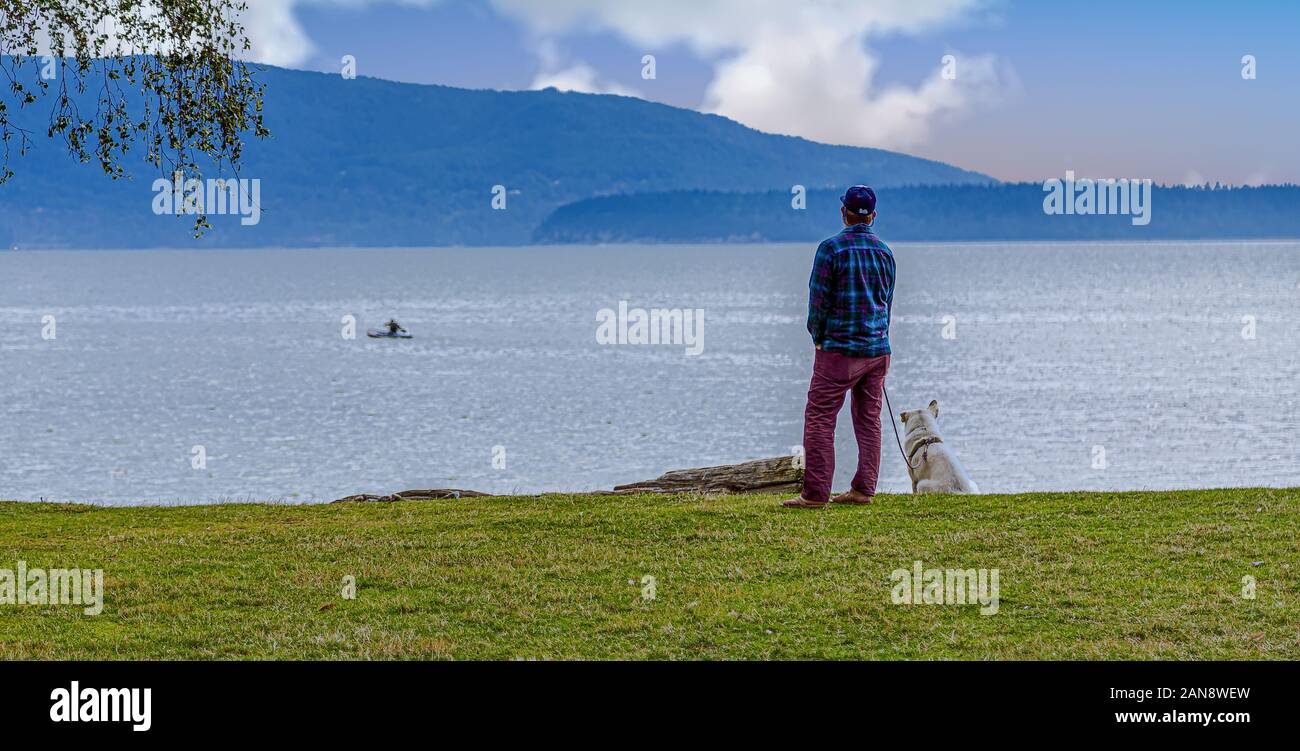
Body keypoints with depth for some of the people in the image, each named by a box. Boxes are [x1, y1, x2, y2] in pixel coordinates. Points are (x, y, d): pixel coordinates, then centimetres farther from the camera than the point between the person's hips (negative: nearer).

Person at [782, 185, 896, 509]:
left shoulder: (831, 248, -10)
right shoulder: (885, 251, 8)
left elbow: (818, 299, -9)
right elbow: (888, 301, 15)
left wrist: (818, 337, 5)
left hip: (839, 349, -6)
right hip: (878, 349, 6)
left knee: (819, 418, -4)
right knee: (869, 420, 10)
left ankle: (816, 493, -8)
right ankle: (864, 489, 11)